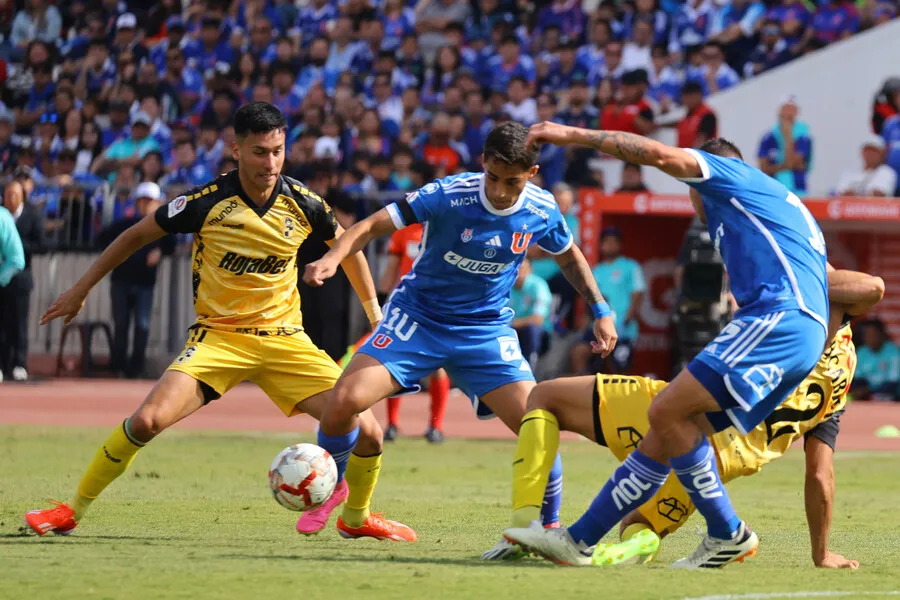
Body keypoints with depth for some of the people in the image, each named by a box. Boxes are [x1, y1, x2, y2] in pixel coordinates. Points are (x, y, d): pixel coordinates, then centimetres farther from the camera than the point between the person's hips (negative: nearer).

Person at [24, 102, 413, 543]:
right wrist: (80, 290, 6)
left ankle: (356, 515, 23)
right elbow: (138, 235, 1)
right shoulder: (207, 202, -14)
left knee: (366, 432, -9)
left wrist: (374, 308, 18)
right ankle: (71, 512, -5)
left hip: (284, 337, 2)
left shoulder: (301, 202, -7)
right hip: (218, 336, -2)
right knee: (148, 420, -24)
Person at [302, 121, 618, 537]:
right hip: (418, 317, -2)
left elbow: (569, 256, 13)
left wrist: (600, 310, 7)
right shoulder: (449, 195, -22)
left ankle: (550, 526, 9)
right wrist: (332, 258, -39)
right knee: (344, 401, -19)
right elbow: (374, 225, -21)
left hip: (486, 330, 2)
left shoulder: (541, 211, -10)